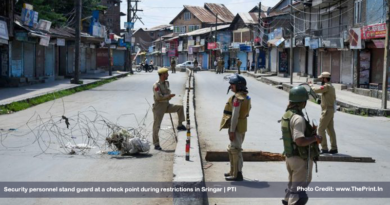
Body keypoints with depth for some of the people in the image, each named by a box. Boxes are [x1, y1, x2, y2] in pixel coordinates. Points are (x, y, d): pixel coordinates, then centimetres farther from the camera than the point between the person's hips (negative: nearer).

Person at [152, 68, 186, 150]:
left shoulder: (167, 83, 7)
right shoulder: (156, 85, -17)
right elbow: (158, 97, -26)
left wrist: (169, 96, 4)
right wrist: (169, 96, -19)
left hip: (167, 105, 7)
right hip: (159, 106, -7)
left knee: (180, 107, -6)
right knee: (156, 126, -3)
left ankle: (180, 125, 4)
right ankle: (156, 144, 4)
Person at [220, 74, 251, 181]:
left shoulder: (237, 98, -20)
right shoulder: (246, 97, 11)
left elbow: (235, 115, -22)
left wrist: (232, 131, -21)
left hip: (236, 127, -10)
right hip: (242, 127, 10)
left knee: (235, 150, -4)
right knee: (232, 149, 20)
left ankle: (238, 174, 0)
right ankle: (233, 171, 30)